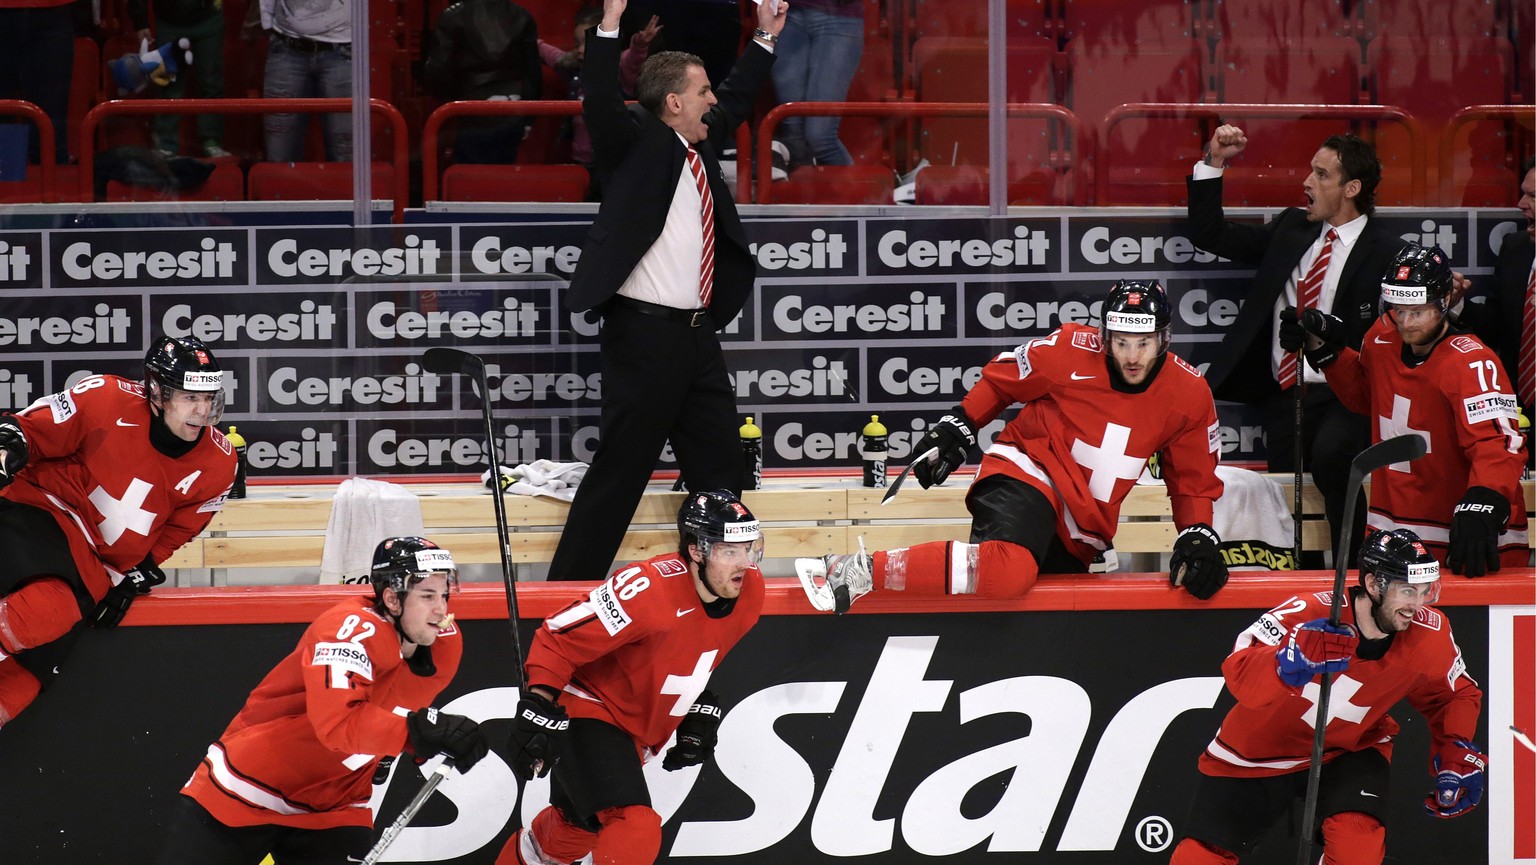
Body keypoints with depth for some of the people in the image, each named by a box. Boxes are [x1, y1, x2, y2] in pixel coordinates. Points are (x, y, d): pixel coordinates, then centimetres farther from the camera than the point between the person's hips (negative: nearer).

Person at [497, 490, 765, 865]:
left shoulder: (748, 590, -8)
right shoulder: (648, 590, -32)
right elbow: (558, 640, -25)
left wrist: (700, 711, 13)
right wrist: (538, 708, -28)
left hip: (640, 728, 9)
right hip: (587, 713, -9)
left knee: (578, 828, 26)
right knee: (637, 830, -26)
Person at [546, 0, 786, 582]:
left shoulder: (700, 144, 16)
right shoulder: (636, 140, -6)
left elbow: (734, 102, 34)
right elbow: (601, 104, -23)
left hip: (697, 335, 8)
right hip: (644, 334, -8)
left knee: (719, 469, 12)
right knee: (620, 470, -7)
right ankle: (566, 593, -3)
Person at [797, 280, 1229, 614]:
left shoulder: (1188, 395, -1)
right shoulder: (1071, 351, -13)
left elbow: (1194, 480, 9)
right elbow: (1002, 378, 5)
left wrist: (1198, 538, -5)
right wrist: (957, 429, 3)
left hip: (1082, 534, 7)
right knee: (1009, 569, -38)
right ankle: (861, 571, -36)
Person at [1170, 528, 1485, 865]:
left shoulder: (1429, 633, -15)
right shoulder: (1309, 615, -30)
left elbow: (1456, 695, 4)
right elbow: (1239, 676, -39)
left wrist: (1458, 756, -13)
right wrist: (1292, 661, -58)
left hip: (1350, 749, 2)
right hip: (1260, 749, -2)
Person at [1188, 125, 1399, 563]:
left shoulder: (1385, 254, -5)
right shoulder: (1291, 228, 15)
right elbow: (1208, 235, 20)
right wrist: (1213, 164, 11)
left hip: (1343, 398, -6)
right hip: (1284, 395, 6)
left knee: (1331, 451, -36)